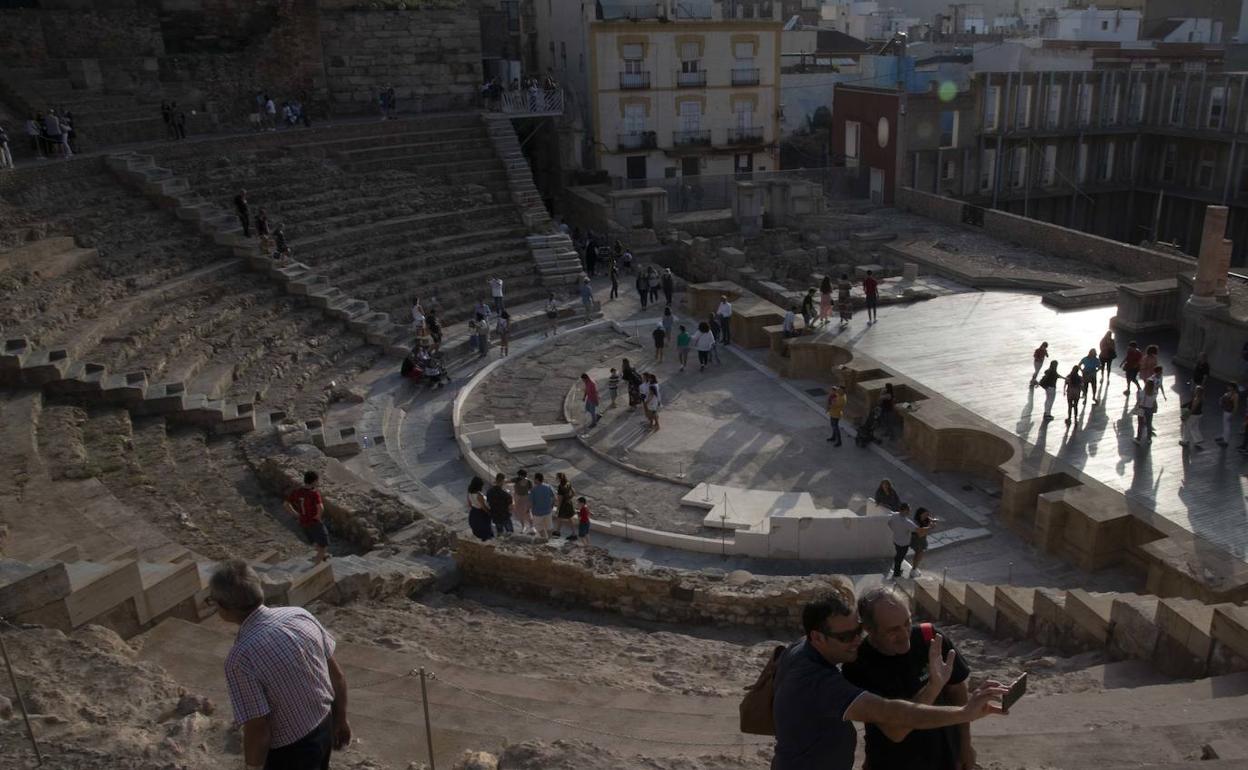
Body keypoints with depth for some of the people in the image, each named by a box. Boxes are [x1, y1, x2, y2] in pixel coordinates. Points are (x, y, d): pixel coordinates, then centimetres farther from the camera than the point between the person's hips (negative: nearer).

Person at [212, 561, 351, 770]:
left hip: (291, 752, -6)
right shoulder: (299, 614, -11)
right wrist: (340, 720, 13)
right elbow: (337, 675, -1)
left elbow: (258, 731, -24)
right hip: (325, 727, 6)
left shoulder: (241, 656, -29)